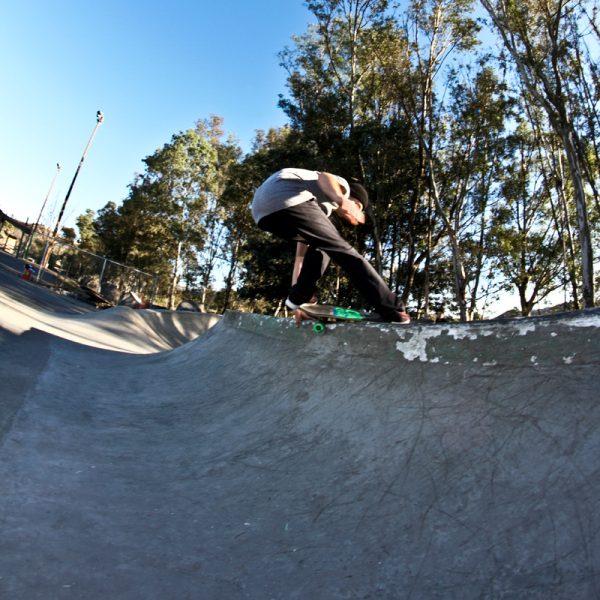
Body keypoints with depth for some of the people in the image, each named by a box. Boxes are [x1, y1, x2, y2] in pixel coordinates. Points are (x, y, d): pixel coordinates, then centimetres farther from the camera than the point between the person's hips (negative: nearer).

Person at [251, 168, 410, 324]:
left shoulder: (323, 210, 41)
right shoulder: (342, 186, 23)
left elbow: (300, 257, 39)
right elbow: (324, 177, -4)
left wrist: (296, 297, 40)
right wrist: (341, 200, -24)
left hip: (261, 211, 8)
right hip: (284, 199, -8)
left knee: (320, 245, 25)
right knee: (342, 250, -1)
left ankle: (299, 296, 13)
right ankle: (391, 309, -3)